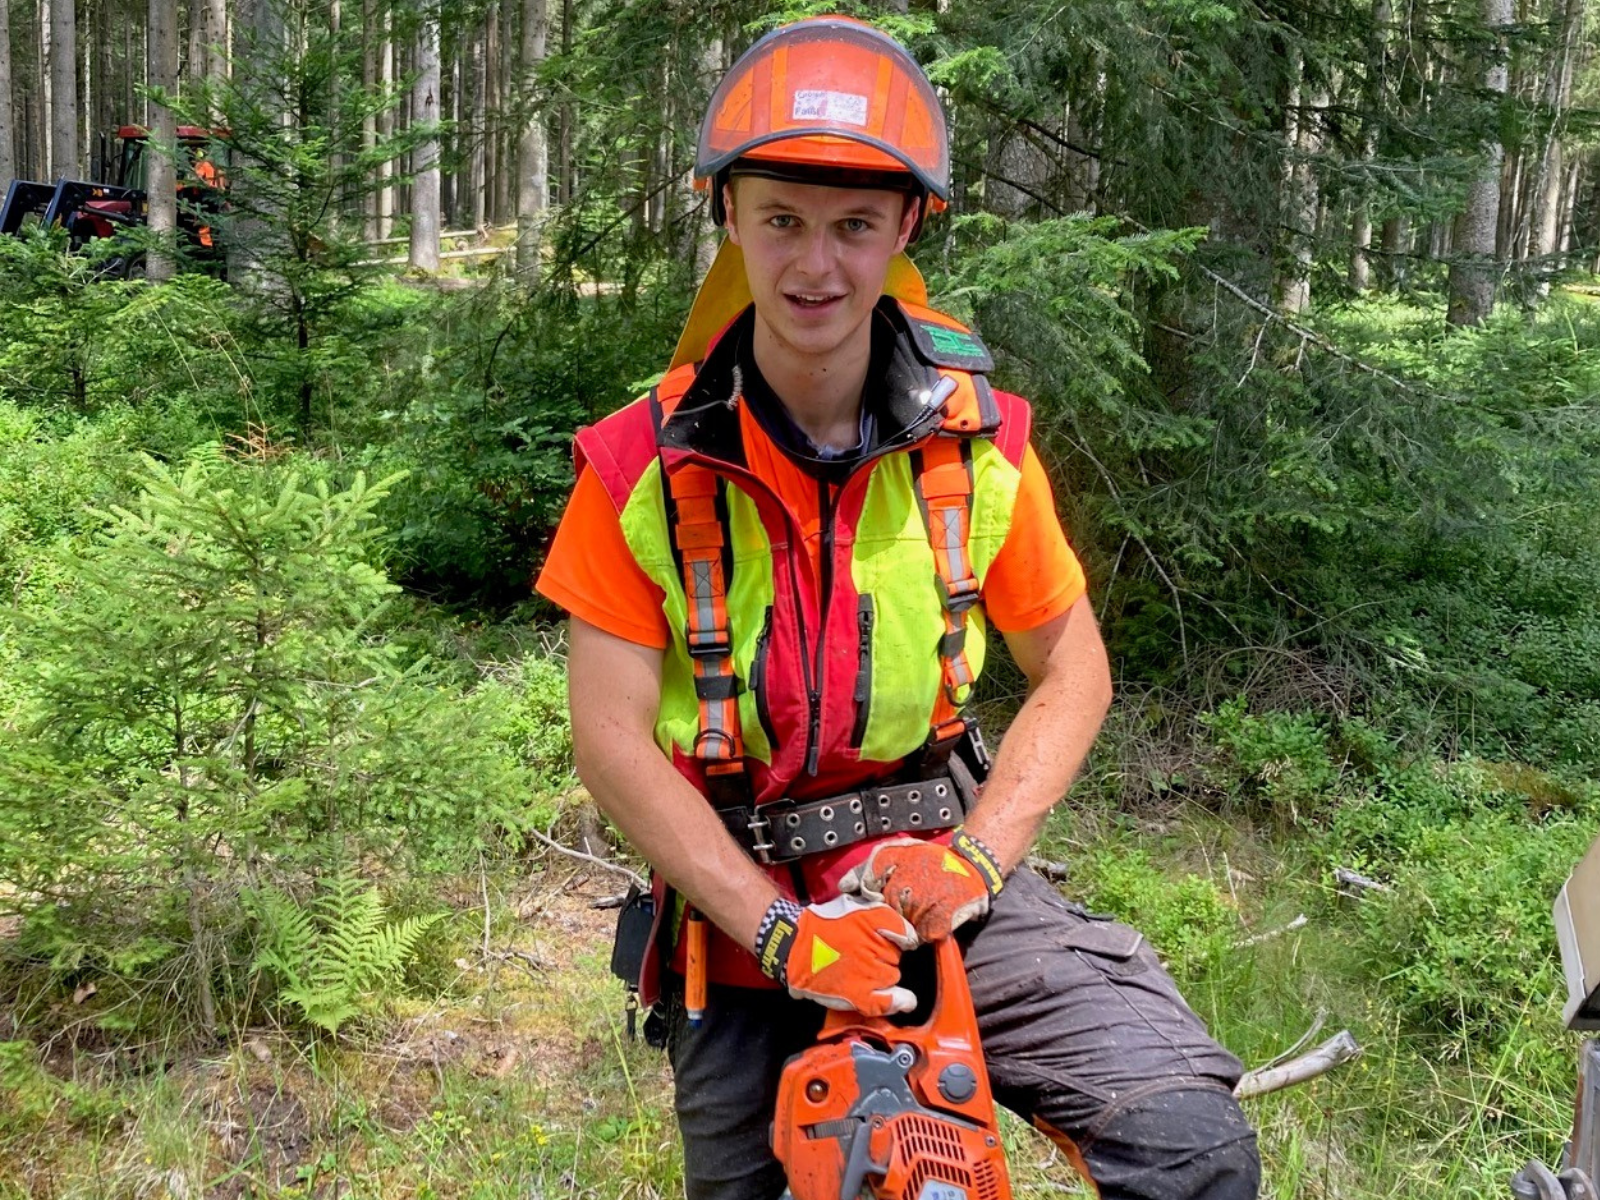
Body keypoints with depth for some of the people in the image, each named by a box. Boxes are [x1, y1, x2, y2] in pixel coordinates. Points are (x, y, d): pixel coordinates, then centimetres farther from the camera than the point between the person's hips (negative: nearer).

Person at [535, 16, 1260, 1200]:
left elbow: (1073, 672, 3)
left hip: (935, 870, 1)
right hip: (736, 897, 0)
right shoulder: (646, 467, -11)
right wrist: (777, 930, -19)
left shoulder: (979, 443, -6)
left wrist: (977, 855, -12)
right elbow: (613, 737, -12)